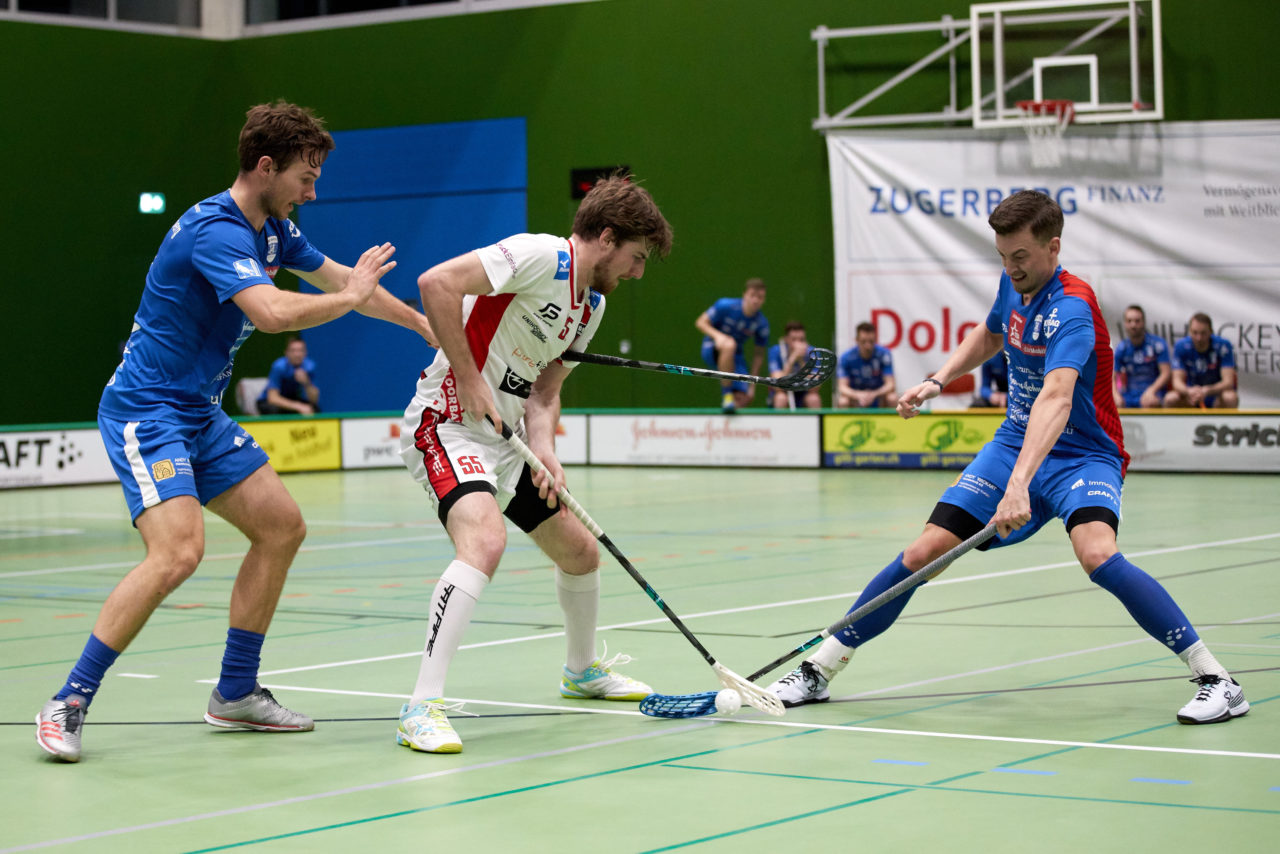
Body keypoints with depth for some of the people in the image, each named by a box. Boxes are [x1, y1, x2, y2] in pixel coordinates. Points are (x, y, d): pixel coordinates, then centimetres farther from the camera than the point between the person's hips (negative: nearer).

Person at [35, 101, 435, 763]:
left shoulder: (273, 229, 9)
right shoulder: (216, 230, -21)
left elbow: (343, 279, 24)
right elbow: (272, 312, -35)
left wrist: (428, 326, 27)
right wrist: (349, 296, -19)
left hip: (200, 415, 10)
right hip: (145, 411, -10)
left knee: (281, 526, 8)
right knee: (179, 549, -25)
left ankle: (235, 693, 18)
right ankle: (69, 702, -16)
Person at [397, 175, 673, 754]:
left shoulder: (591, 305, 13)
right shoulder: (541, 255, -16)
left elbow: (544, 390, 12)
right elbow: (436, 282, -25)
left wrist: (545, 450, -7)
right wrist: (469, 379, -24)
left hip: (504, 437, 10)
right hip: (447, 423, -10)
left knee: (580, 552, 16)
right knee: (485, 540, -32)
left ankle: (582, 670, 43)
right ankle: (422, 707, -32)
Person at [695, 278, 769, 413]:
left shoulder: (762, 324, -7)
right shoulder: (725, 306, -16)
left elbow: (758, 355, 2)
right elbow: (700, 322, -10)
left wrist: (752, 386, 0)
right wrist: (718, 335, -30)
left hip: (735, 357, 4)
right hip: (712, 350, -4)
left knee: (743, 399, -15)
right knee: (729, 344, -40)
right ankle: (726, 394, -31)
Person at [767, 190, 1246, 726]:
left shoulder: (1071, 308, -26)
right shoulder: (1014, 285, 0)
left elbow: (1056, 398, -43)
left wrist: (1020, 484, -56)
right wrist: (937, 381, 10)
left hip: (1082, 455, -6)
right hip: (1013, 446, 6)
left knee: (1097, 555, -34)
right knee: (923, 553, -4)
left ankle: (1215, 679, -24)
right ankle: (820, 670, 8)